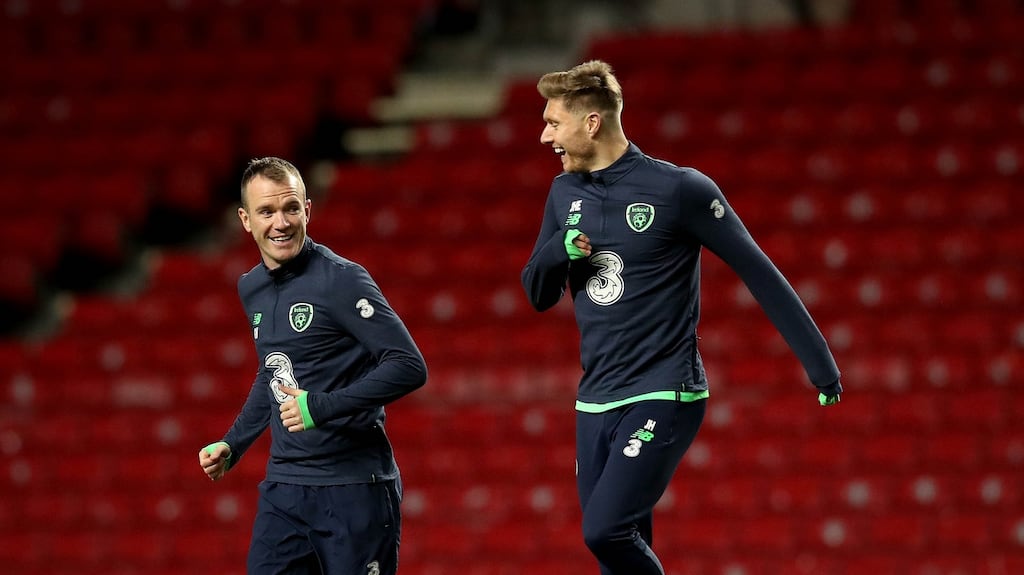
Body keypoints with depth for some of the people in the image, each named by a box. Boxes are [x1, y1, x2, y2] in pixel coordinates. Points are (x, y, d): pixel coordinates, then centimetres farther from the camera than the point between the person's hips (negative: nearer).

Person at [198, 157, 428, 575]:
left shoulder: (341, 280, -11)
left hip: (353, 488, -6)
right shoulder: (251, 289, 12)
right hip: (283, 489, 6)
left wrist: (321, 407, -22)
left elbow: (409, 367, -17)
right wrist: (232, 446, 20)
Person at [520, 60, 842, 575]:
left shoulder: (679, 189, -10)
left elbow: (758, 272, -6)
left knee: (604, 529, -22)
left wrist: (819, 366, -7)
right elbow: (538, 296, 16)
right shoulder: (565, 193, 9)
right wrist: (558, 250, -8)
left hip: (663, 398, -6)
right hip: (594, 403, 6)